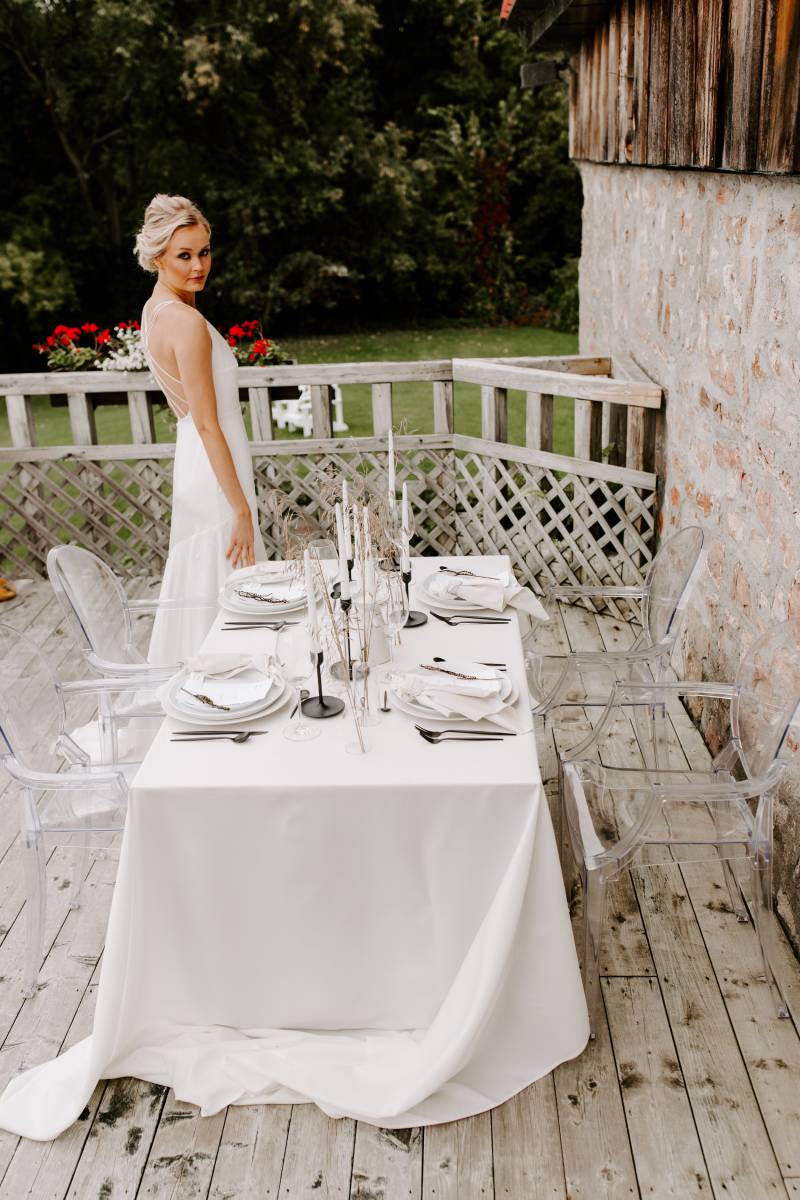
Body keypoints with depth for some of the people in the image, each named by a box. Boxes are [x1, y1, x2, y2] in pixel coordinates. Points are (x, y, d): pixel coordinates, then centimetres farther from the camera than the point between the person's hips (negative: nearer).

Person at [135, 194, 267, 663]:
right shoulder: (187, 322, -20)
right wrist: (242, 509, -20)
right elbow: (207, 425, -22)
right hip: (215, 470, -10)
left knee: (201, 590, 18)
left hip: (195, 462, 10)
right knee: (224, 595, -1)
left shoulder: (155, 309, 8)